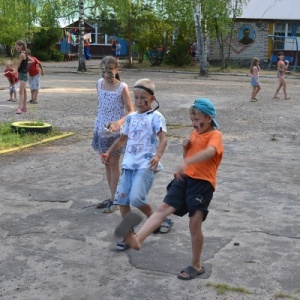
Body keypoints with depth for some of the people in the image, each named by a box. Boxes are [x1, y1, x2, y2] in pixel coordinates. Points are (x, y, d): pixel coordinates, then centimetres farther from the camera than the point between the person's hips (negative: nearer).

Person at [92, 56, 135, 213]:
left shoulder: (122, 87, -14)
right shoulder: (99, 83, 3)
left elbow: (131, 112, -14)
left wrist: (118, 123, -30)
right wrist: (99, 123, 11)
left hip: (115, 131, -6)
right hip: (101, 129, 6)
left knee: (113, 164, 1)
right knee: (106, 164, 12)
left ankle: (114, 200, 10)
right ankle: (112, 197, 25)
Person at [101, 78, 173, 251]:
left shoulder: (155, 117, -3)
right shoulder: (131, 118, 17)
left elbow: (163, 139, -15)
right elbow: (123, 139, 30)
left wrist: (157, 156, -32)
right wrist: (109, 153, 27)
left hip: (146, 165, -7)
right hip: (129, 164, 7)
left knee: (136, 198, -19)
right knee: (122, 199, 2)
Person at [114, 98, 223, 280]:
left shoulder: (215, 135, -9)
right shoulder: (195, 133, 17)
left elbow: (209, 152, -33)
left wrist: (186, 163, -49)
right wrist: (186, 147, 1)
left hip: (203, 183, -7)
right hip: (185, 179, 7)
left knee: (195, 225, -2)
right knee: (164, 208, -10)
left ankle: (197, 266, 15)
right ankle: (137, 239, -23)